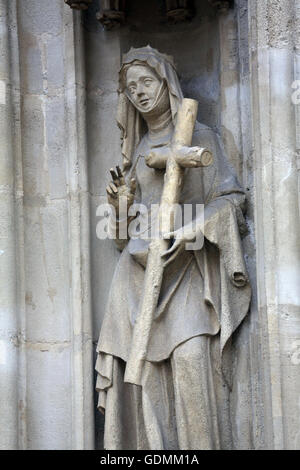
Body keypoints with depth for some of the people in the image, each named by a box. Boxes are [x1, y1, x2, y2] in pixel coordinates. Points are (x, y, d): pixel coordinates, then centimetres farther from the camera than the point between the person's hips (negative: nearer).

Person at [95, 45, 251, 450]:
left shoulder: (199, 137, 6)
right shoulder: (138, 146, 21)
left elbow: (229, 197, -1)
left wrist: (191, 231, -17)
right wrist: (122, 201, 5)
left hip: (185, 264, -4)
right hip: (141, 265, 5)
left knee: (191, 355, -19)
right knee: (142, 359, -7)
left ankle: (201, 443, -16)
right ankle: (152, 444, -6)